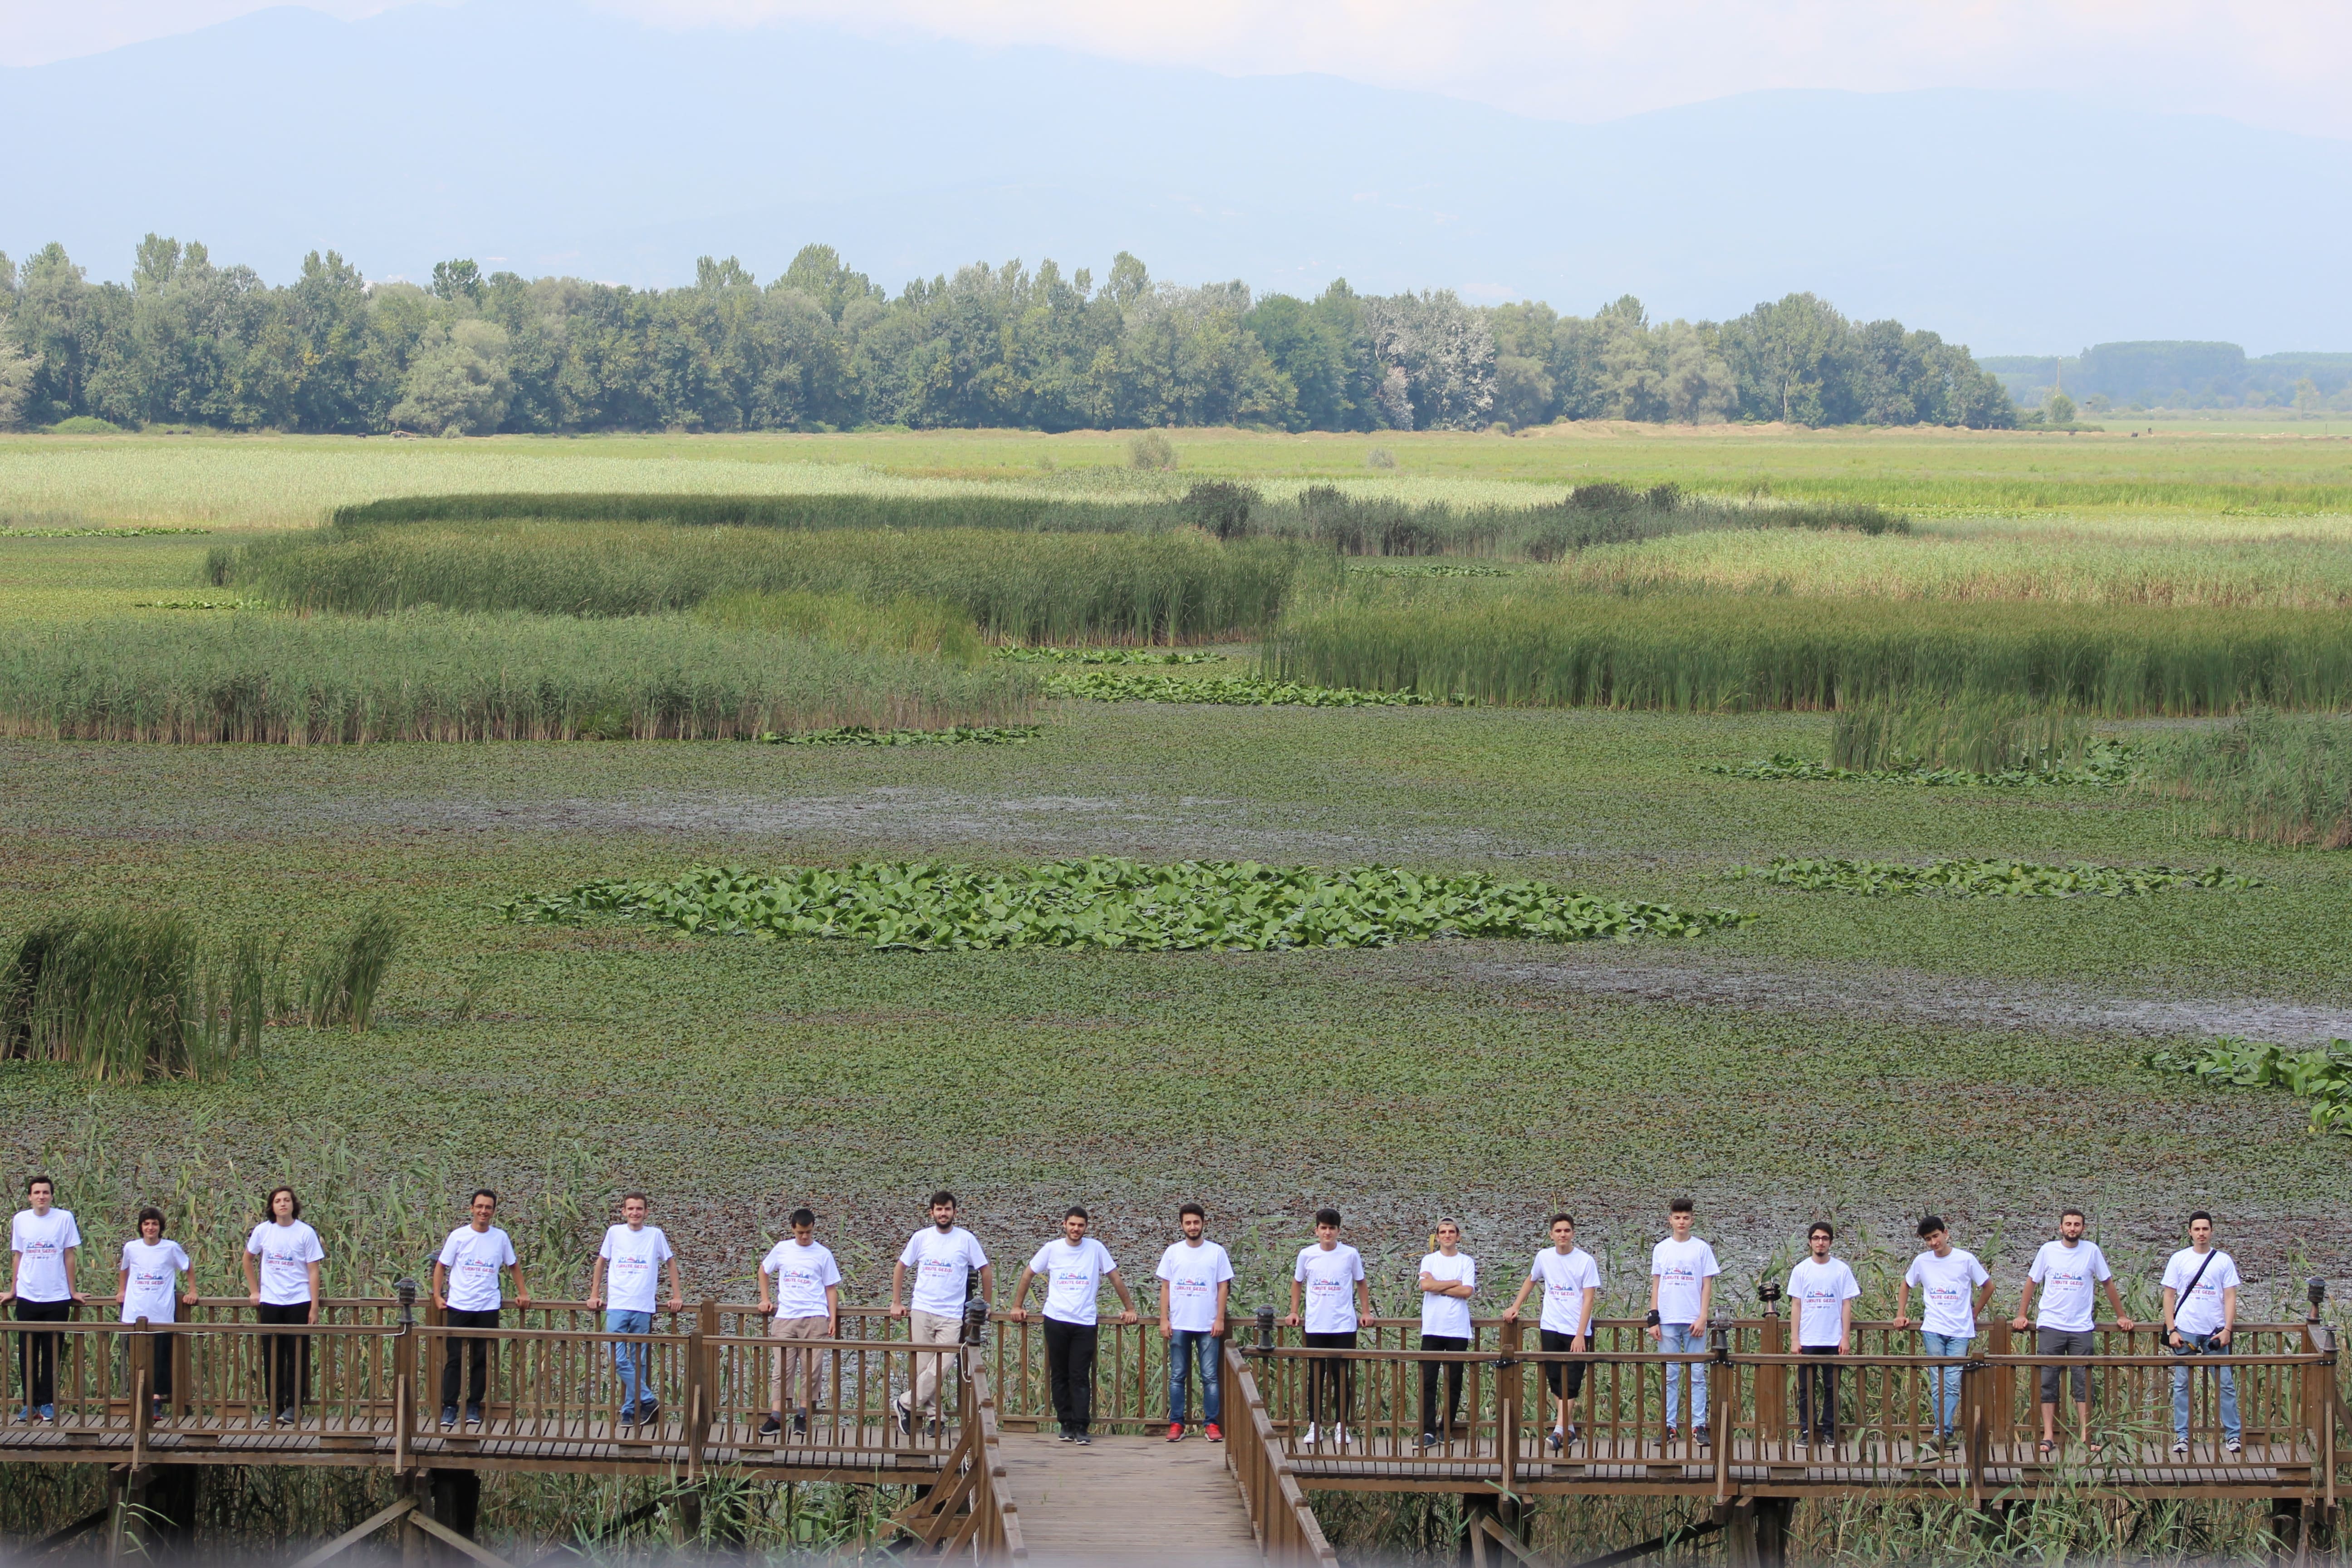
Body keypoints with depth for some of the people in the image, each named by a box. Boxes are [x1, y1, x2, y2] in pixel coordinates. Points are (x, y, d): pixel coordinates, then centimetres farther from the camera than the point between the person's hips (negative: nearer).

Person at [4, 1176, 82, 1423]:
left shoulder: (65, 1218, -2)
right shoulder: (20, 1220, 4)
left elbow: (69, 1256, 2)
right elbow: (17, 1257, 11)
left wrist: (72, 1291, 4)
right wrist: (12, 1290, 13)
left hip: (57, 1298, -2)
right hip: (28, 1298, 2)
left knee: (52, 1353, 2)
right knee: (28, 1353, 3)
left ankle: (48, 1403, 9)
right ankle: (29, 1403, 10)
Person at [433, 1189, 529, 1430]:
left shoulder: (501, 1238, 4)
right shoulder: (458, 1236, -1)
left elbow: (513, 1265, 18)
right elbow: (441, 1266, 6)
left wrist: (522, 1293, 14)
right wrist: (437, 1295, -1)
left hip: (488, 1308, 1)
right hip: (459, 1307, -1)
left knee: (482, 1360, 4)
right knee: (454, 1358, -3)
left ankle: (474, 1406, 12)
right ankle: (449, 1408, 0)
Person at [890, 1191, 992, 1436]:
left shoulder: (966, 1240, 1)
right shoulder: (921, 1238, 6)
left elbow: (986, 1272, 9)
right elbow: (900, 1268, 16)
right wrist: (896, 1303, 12)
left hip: (952, 1315, -2)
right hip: (921, 1312, 2)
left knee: (941, 1366, -13)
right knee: (923, 1366, 0)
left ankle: (907, 1404, -2)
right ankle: (934, 1414, 9)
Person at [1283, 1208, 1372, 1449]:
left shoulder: (1351, 1255, 0)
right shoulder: (1307, 1255, 2)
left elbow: (1361, 1284, 12)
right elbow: (1297, 1283, 16)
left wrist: (1365, 1312, 7)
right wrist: (1294, 1312, 12)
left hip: (1344, 1327, -1)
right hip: (1315, 1327, 1)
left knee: (1342, 1376, 2)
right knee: (1316, 1376, 3)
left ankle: (1341, 1426, 9)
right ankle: (1314, 1426, 10)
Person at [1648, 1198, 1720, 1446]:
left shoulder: (1702, 1249, 4)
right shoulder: (1661, 1249, 9)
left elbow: (1707, 1286, 3)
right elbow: (1656, 1286, 11)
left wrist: (1702, 1318, -6)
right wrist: (1654, 1319, 3)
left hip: (1694, 1322, -2)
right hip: (1667, 1321, 2)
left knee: (1697, 1375, -2)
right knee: (1670, 1376, 2)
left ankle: (1698, 1426, 0)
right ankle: (1669, 1427, 4)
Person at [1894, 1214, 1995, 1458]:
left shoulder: (1966, 1259, -1)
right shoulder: (1922, 1262, 6)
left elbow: (1988, 1286, 11)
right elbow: (1907, 1285, 24)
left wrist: (1973, 1315, 12)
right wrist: (1901, 1314, 17)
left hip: (1960, 1332, -2)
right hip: (1933, 1330, 2)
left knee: (1953, 1384, -7)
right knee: (1938, 1384, -3)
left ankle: (1941, 1437, -10)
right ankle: (1944, 1436, -1)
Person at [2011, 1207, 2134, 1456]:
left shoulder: (2092, 1251, 3)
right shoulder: (2048, 1250, 3)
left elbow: (2108, 1284, 11)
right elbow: (2032, 1282, 12)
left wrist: (2121, 1316, 14)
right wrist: (2021, 1315, 9)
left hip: (2081, 1329, 0)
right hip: (2050, 1327, 0)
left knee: (2083, 1384, 0)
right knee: (2047, 1383, -2)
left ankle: (2086, 1438, 2)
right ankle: (2048, 1438, 0)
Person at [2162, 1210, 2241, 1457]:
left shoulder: (2224, 1261, 6)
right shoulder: (2179, 1259, 6)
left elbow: (2230, 1297, 5)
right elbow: (2169, 1296, 6)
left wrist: (2227, 1329, -7)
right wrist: (2171, 1331, -3)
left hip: (2215, 1332, 0)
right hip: (2185, 1332, 0)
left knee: (2226, 1384, -2)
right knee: (2182, 1385, 2)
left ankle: (2234, 1435, 2)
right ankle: (2182, 1436, 7)